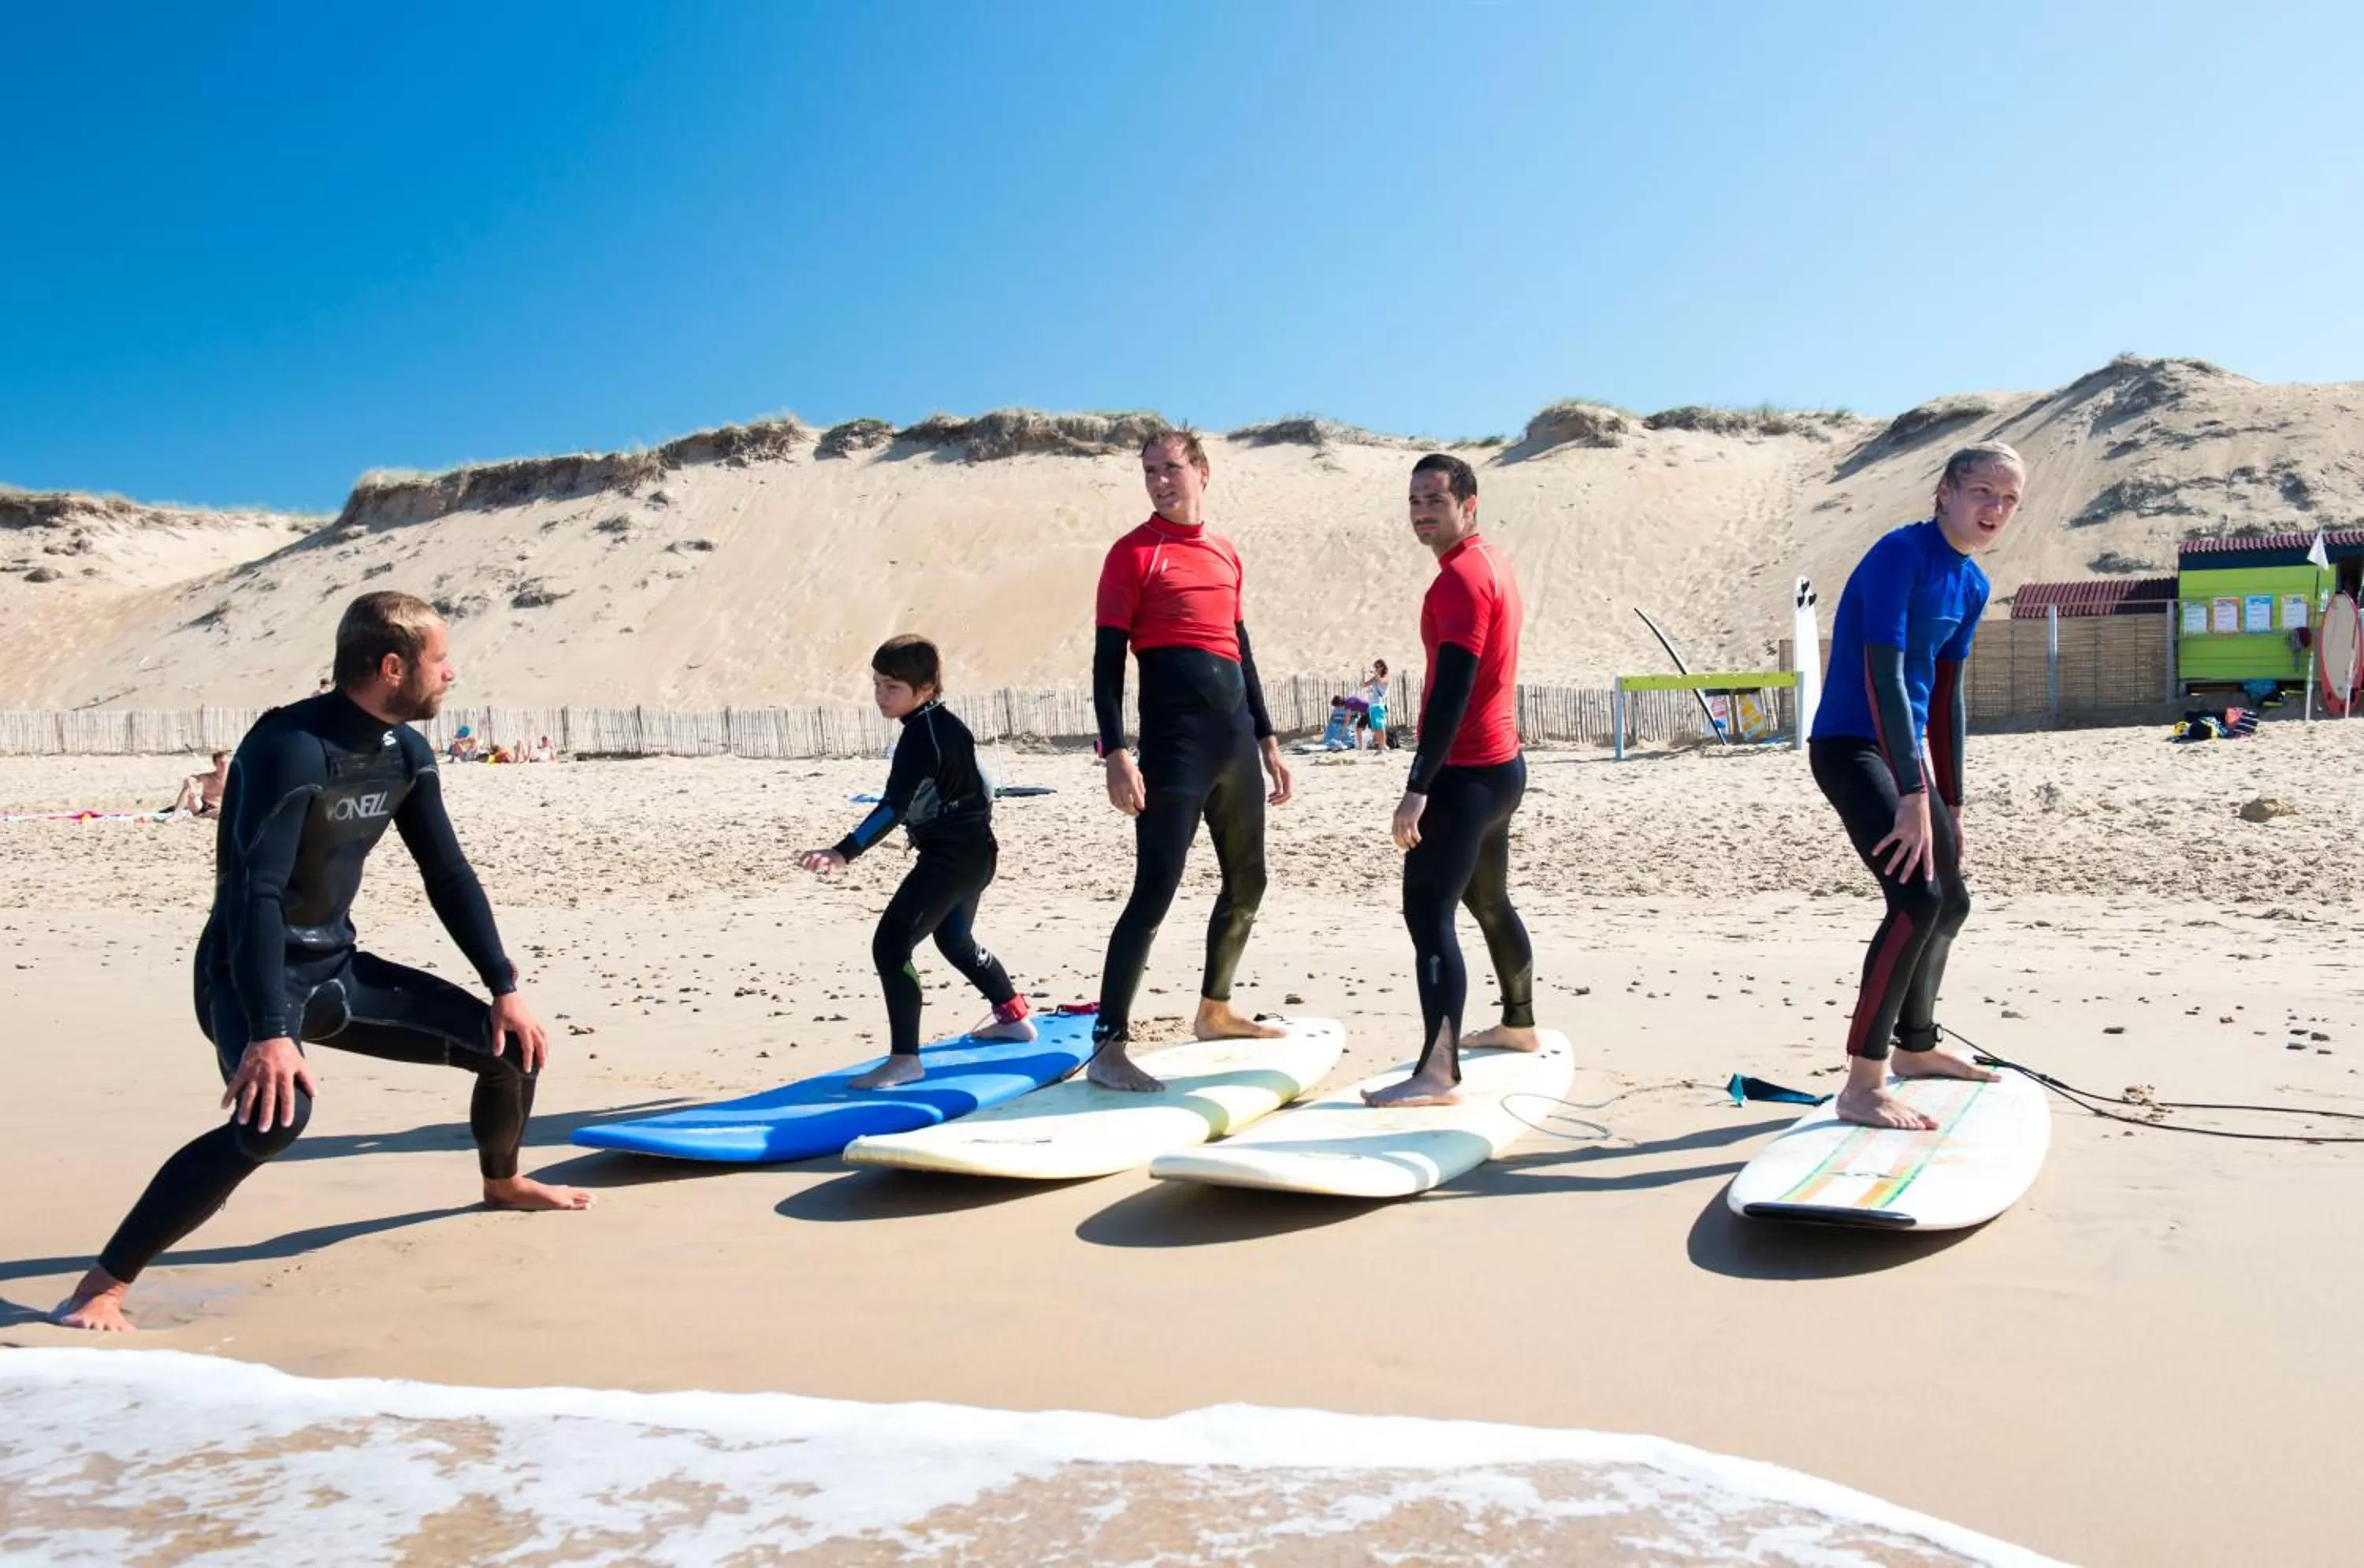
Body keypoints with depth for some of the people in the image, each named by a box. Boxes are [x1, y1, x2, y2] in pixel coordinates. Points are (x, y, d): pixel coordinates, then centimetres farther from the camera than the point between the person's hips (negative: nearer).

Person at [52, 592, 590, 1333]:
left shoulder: (406, 753, 2)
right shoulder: (291, 747, -24)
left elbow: (448, 873, 9)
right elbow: (256, 892, -32)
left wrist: (505, 986, 3)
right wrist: (271, 1033, -40)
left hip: (337, 968, 8)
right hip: (252, 977, -8)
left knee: (514, 1044, 5)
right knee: (278, 1110, -36)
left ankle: (502, 1182, 35)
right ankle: (102, 1288, -24)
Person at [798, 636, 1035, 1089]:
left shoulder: (920, 735, -19)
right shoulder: (948, 722, 10)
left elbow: (894, 806, -30)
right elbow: (980, 785, 23)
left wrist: (844, 852, -39)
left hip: (949, 857, -11)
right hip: (976, 851, 11)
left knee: (890, 944, -16)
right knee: (956, 941, 30)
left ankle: (905, 1059, -20)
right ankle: (1014, 1017, 46)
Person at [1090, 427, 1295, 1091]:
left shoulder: (1226, 555, 15)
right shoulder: (1134, 553, -4)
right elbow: (1108, 660, -9)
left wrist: (1267, 742, 20)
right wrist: (1116, 753, -18)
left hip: (1234, 735, 7)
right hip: (1174, 738, -7)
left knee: (1247, 882, 14)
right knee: (1156, 889, -14)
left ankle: (1214, 1011, 32)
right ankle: (1107, 1047, -10)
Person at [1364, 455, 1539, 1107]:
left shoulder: (1461, 577, -16)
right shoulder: (1491, 564, 15)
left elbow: (1451, 690, -25)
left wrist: (1416, 789, -29)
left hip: (1465, 773, -11)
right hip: (1498, 764, 11)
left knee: (1427, 912, -15)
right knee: (1488, 900, 24)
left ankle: (1438, 1073, -19)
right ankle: (1519, 1023, 39)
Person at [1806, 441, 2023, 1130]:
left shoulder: (1971, 585, 8)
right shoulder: (1902, 553, -17)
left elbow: (1947, 694, 15)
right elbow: (1882, 676, -24)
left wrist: (1951, 803, 15)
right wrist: (1915, 795, -28)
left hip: (1909, 749, 9)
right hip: (1850, 746, -9)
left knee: (1951, 901, 19)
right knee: (1916, 896, -22)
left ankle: (1915, 1047, 40)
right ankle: (1862, 1086, -17)